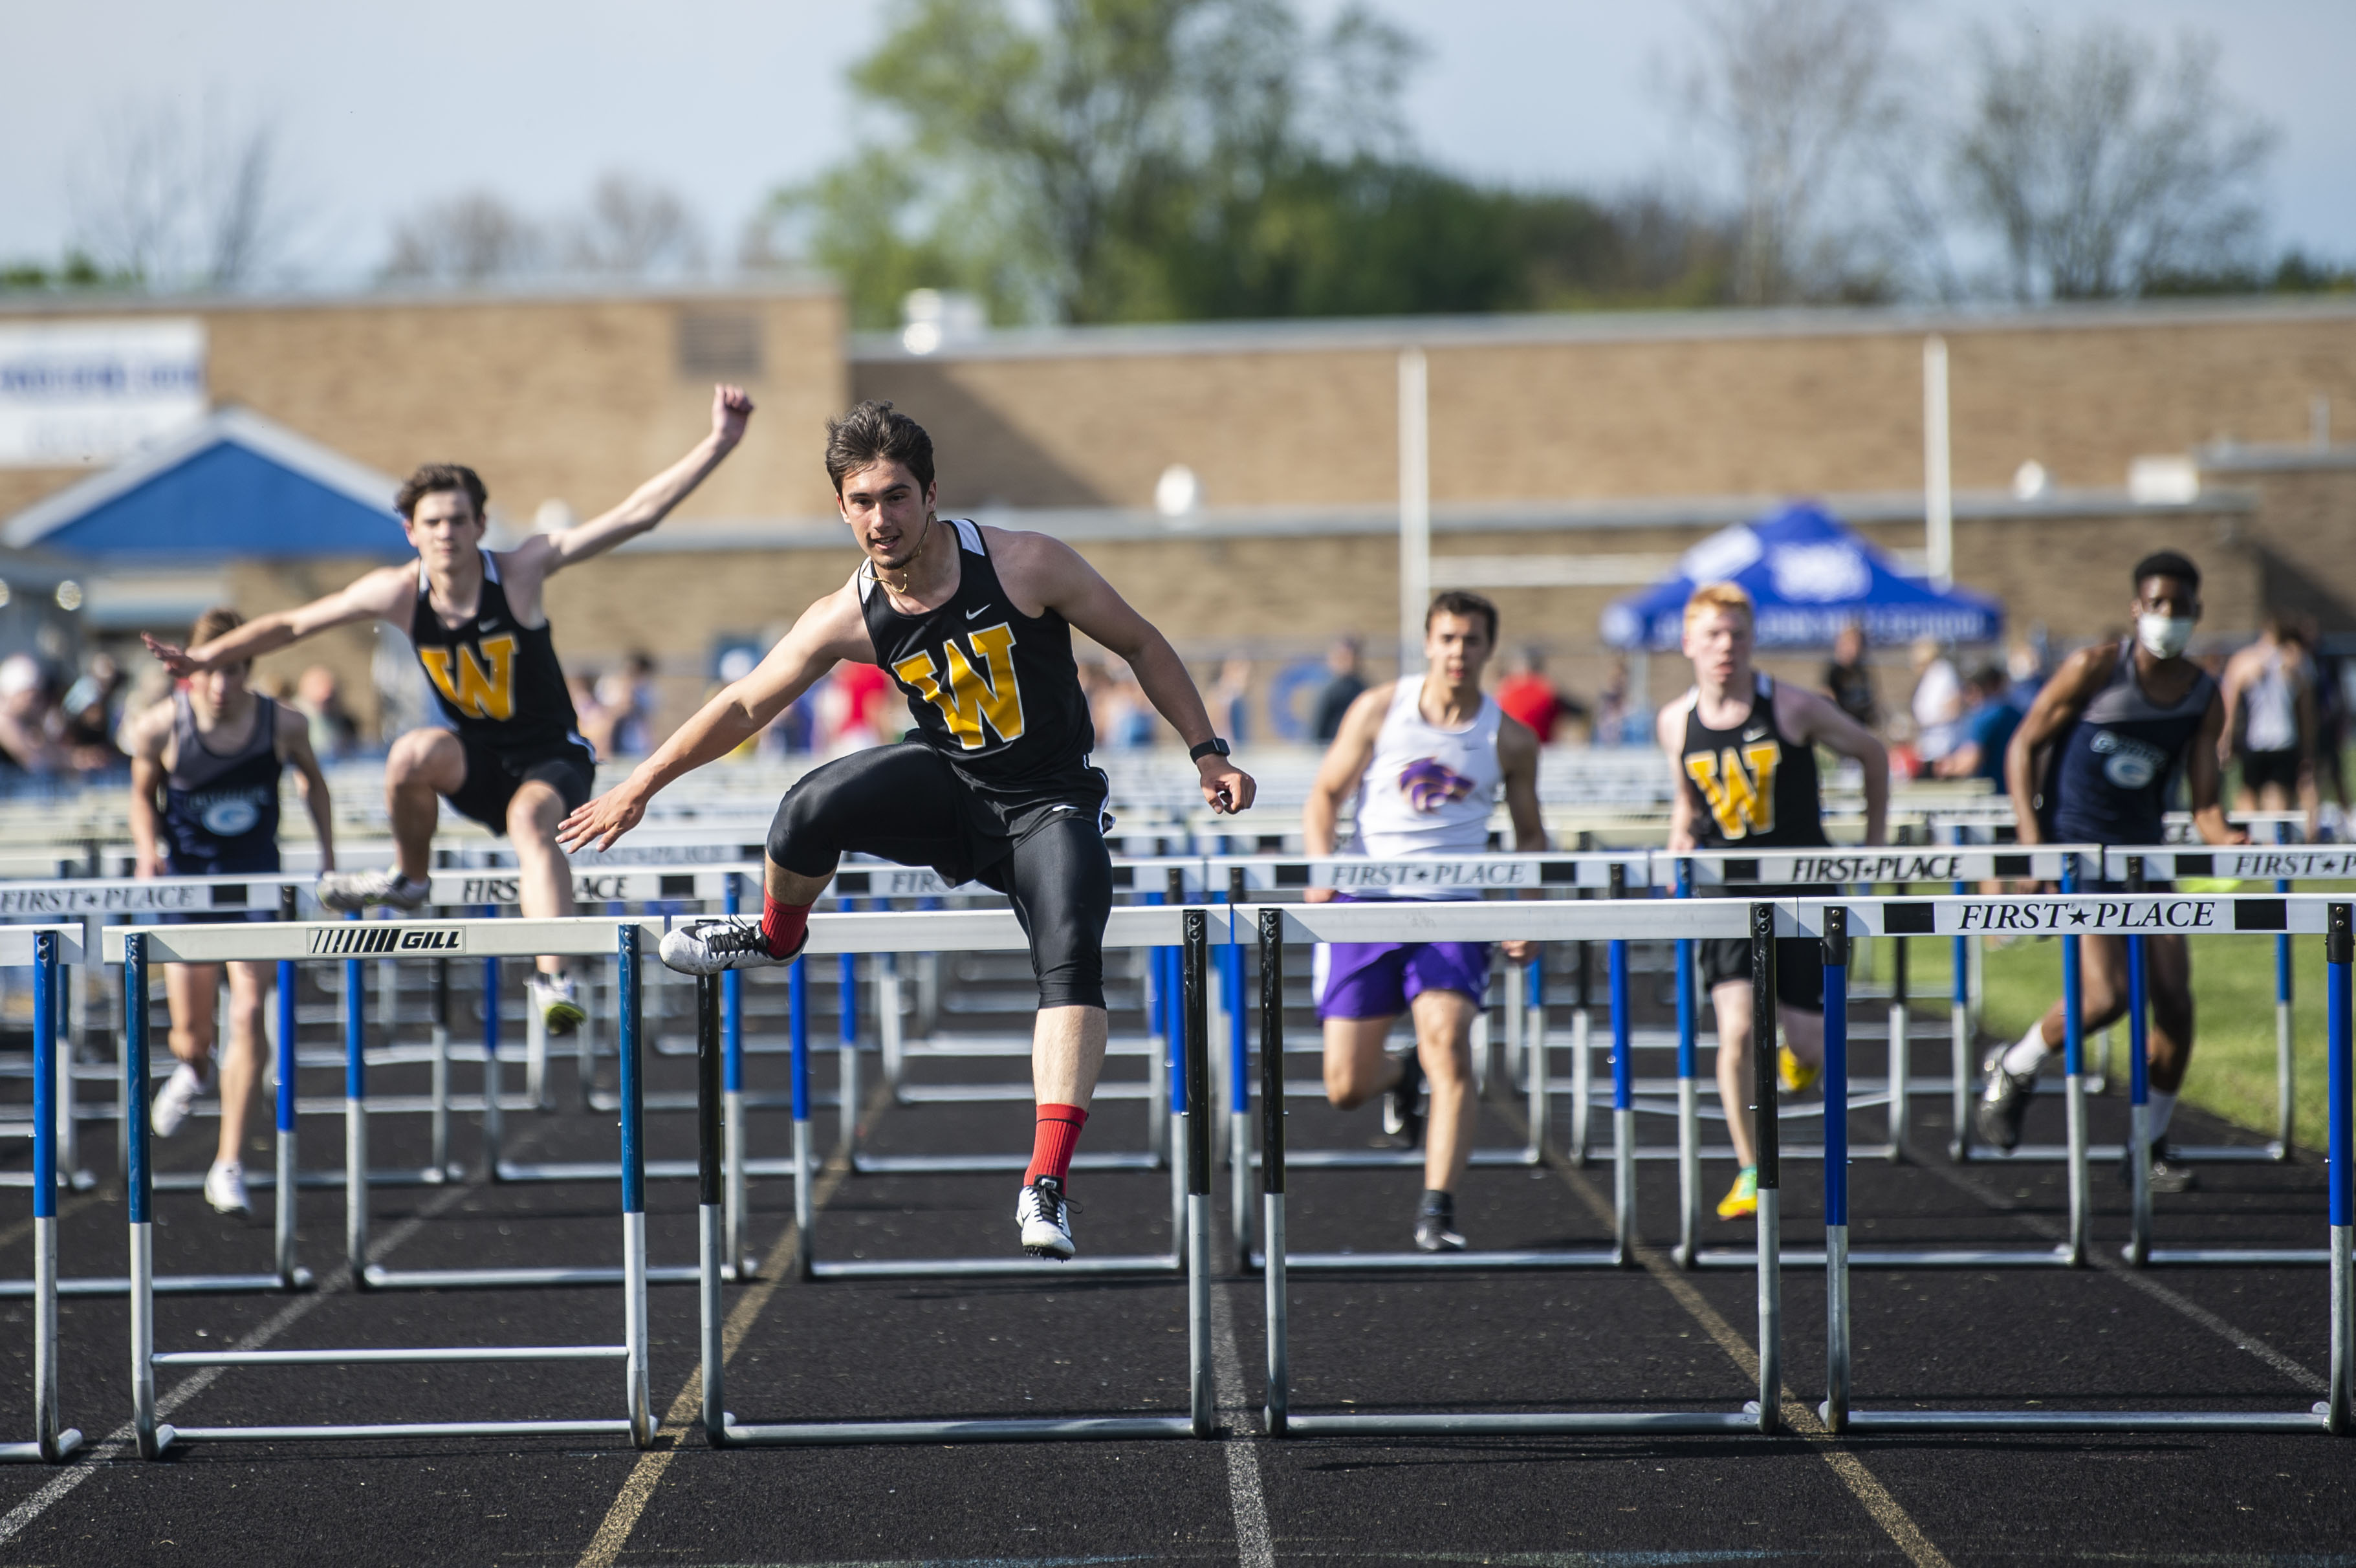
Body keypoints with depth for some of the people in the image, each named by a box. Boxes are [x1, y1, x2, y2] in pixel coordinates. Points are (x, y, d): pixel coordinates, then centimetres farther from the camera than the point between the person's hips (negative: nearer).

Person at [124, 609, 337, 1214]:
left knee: (248, 1014, -16)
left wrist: (328, 853, 3)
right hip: (187, 880, 1)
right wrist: (147, 850, -13)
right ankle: (192, 1072, 45)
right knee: (191, 1033, 4)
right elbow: (143, 793, 4)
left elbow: (312, 779, 9)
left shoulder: (284, 725, -13)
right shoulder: (162, 726, -15)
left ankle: (229, 1166, -11)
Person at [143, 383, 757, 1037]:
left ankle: (553, 978, -47)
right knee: (414, 753, -30)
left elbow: (635, 515, -20)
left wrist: (720, 443, -27)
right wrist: (205, 657, 5)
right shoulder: (398, 593, -8)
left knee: (530, 819, -36)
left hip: (551, 759, -3)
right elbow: (293, 624, 5)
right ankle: (409, 880, -3)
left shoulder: (520, 570, -15)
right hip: (477, 763, 3)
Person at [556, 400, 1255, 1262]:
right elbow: (744, 705, 2)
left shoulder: (1025, 564, -19)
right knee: (810, 809, -25)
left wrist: (1207, 754, -8)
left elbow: (1142, 646, -6)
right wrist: (641, 786, 4)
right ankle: (776, 935, 11)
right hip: (949, 790, 2)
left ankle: (1046, 1185, -32)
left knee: (1071, 956, -27)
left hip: (1050, 806, -2)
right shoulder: (849, 618, -12)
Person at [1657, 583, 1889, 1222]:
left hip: (1801, 889, -1)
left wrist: (1873, 849, 5)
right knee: (1738, 1030, -16)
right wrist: (1677, 855, 4)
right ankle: (1750, 1174, -4)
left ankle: (1802, 1054, 43)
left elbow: (1873, 755, 4)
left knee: (1810, 1041, 2)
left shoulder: (1793, 709, -10)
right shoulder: (1677, 723, 0)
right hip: (1728, 891, 1)